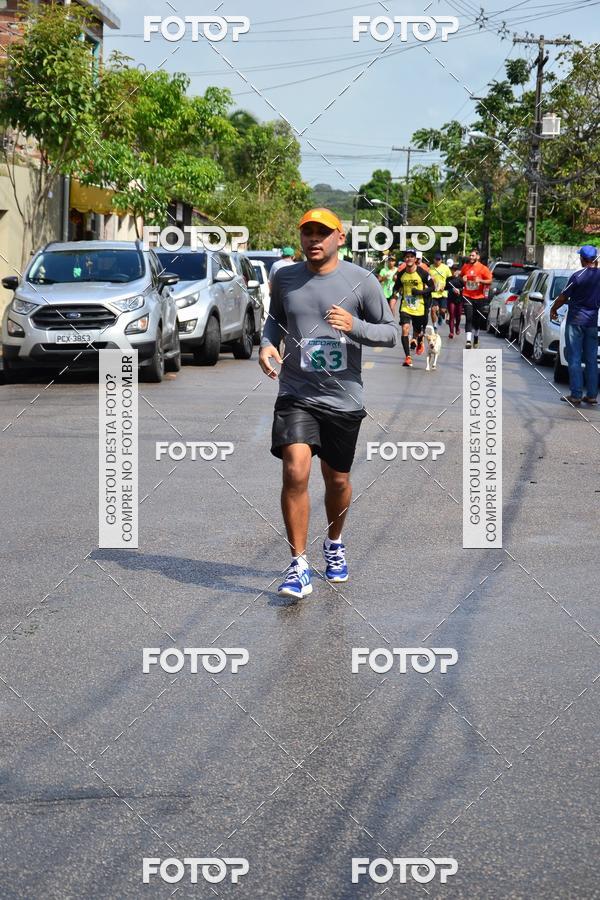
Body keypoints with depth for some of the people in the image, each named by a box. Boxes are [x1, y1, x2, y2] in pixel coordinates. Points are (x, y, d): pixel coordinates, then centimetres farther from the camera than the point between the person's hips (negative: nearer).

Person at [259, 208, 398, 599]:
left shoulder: (362, 281, -4)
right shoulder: (284, 278, 4)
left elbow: (391, 332, 0)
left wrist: (355, 326, -18)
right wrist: (267, 343, 0)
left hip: (344, 398, 0)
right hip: (296, 395, 0)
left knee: (338, 480, 12)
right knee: (296, 472, -17)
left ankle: (335, 544, 41)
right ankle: (299, 567, -12)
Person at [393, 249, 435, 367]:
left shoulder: (422, 273, -11)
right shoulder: (401, 273, -1)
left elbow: (432, 287, -5)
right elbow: (397, 287, 16)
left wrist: (420, 292, -19)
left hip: (420, 307, -1)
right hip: (405, 307, 1)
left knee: (418, 331, 12)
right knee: (405, 329, -17)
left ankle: (419, 341, 51)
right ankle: (407, 357, -13)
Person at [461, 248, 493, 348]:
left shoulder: (483, 268, -6)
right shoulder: (465, 267, 5)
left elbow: (490, 280, -6)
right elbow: (461, 276, 22)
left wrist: (480, 280, -22)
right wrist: (462, 279, -1)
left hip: (479, 297, -1)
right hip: (467, 296, 1)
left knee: (477, 319, 12)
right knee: (469, 318, -12)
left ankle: (476, 337, 33)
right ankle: (468, 340, -20)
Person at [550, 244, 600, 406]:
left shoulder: (578, 276, -13)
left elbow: (563, 297, -6)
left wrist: (553, 309, 10)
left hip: (576, 320, -4)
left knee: (574, 359, -1)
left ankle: (576, 395, -5)